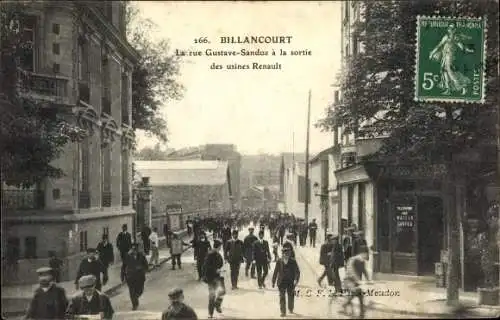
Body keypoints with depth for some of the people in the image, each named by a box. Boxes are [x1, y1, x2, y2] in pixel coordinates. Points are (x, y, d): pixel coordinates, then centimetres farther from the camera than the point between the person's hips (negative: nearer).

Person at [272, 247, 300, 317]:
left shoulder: (293, 261, -5)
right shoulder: (279, 261, -3)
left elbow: (297, 271, -5)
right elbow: (276, 271, 2)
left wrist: (296, 279, -20)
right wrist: (273, 282, 5)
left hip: (291, 282, 0)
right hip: (282, 281, 0)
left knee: (291, 296, 12)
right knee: (282, 297, -2)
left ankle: (290, 309, 36)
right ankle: (283, 312, 7)